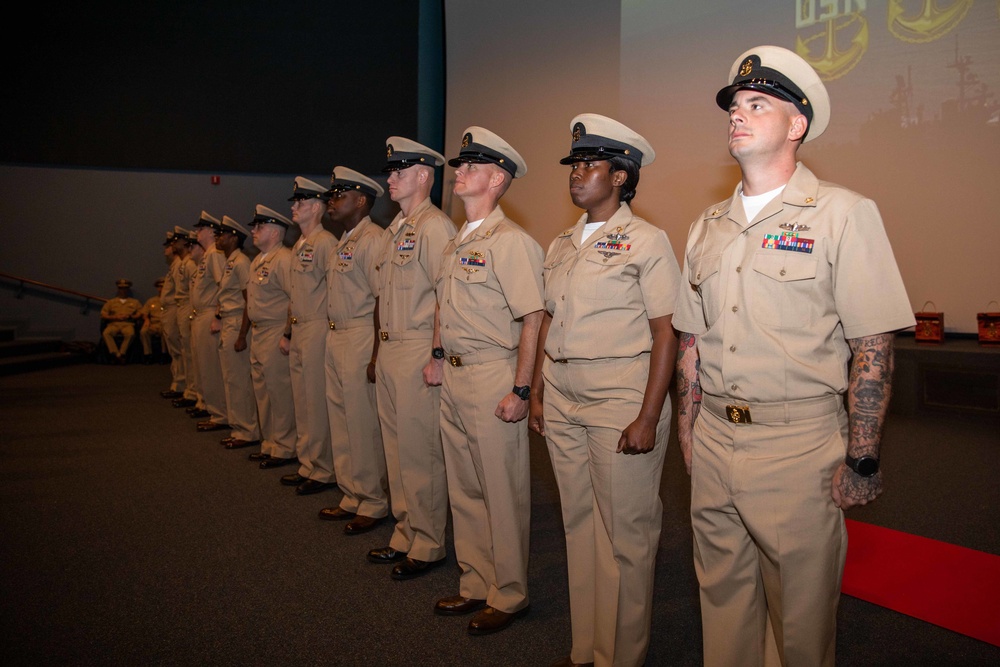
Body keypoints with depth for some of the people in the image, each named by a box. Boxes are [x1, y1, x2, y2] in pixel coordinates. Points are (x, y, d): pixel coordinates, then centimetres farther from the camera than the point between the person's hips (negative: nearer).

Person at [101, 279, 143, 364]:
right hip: (114, 325, 1)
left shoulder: (135, 302, 23)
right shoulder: (111, 302, 24)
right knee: (106, 333, -35)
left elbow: (140, 314, 12)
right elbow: (103, 315, 14)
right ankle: (117, 355, -37)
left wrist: (130, 316, -6)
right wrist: (115, 317, -3)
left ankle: (121, 354, -29)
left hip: (128, 324, -1)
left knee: (130, 333, -39)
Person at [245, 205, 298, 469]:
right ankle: (270, 443, 27)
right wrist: (252, 329, 16)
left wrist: (288, 334, -21)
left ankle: (285, 448, 7)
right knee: (262, 391, 16)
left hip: (276, 336, -10)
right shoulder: (258, 261, 16)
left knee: (280, 393, -3)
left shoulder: (284, 258, -14)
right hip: (258, 334, 10)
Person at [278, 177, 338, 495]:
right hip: (298, 330, 10)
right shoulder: (298, 245, 17)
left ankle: (324, 472, 6)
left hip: (317, 330, -10)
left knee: (318, 403, -4)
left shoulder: (326, 242, -12)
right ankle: (308, 465, 24)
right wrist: (288, 333, 22)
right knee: (301, 401, 14)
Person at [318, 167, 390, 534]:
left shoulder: (372, 239, -13)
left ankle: (374, 503, 12)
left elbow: (382, 300, -19)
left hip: (361, 339, -10)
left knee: (364, 424, -2)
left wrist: (376, 355, -22)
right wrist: (332, 337, 14)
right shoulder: (344, 242, 17)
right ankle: (353, 496, 28)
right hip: (336, 338, 10)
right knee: (341, 418, 15)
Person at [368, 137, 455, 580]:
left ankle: (428, 546, 13)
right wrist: (382, 348, 17)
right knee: (396, 448, 16)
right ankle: (405, 535, 28)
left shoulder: (434, 226, -12)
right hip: (389, 350, 10)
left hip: (418, 352, -9)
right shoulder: (395, 229, 16)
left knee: (420, 452, -1)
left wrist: (437, 356, -18)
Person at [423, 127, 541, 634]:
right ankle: (476, 585, 32)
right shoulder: (457, 242, 13)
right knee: (463, 487, 16)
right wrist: (438, 355, 16)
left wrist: (520, 389, -20)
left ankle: (508, 596, 19)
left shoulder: (511, 241, -13)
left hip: (492, 375, -9)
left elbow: (533, 319, -17)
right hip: (453, 377, 9)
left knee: (502, 492, 3)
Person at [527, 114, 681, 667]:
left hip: (620, 402, -6)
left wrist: (648, 418, -16)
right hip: (562, 401, 7)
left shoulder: (647, 242, -6)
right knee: (579, 525, 14)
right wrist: (537, 393, 13)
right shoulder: (560, 246, 13)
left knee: (626, 535, 3)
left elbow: (666, 334, -10)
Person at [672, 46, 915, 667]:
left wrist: (862, 461, -12)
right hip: (714, 440, 5)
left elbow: (873, 348, -10)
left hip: (799, 443, -5)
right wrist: (688, 429, 11)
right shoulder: (708, 225, 10)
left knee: (801, 611, 8)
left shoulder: (843, 214, -7)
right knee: (722, 593, 17)